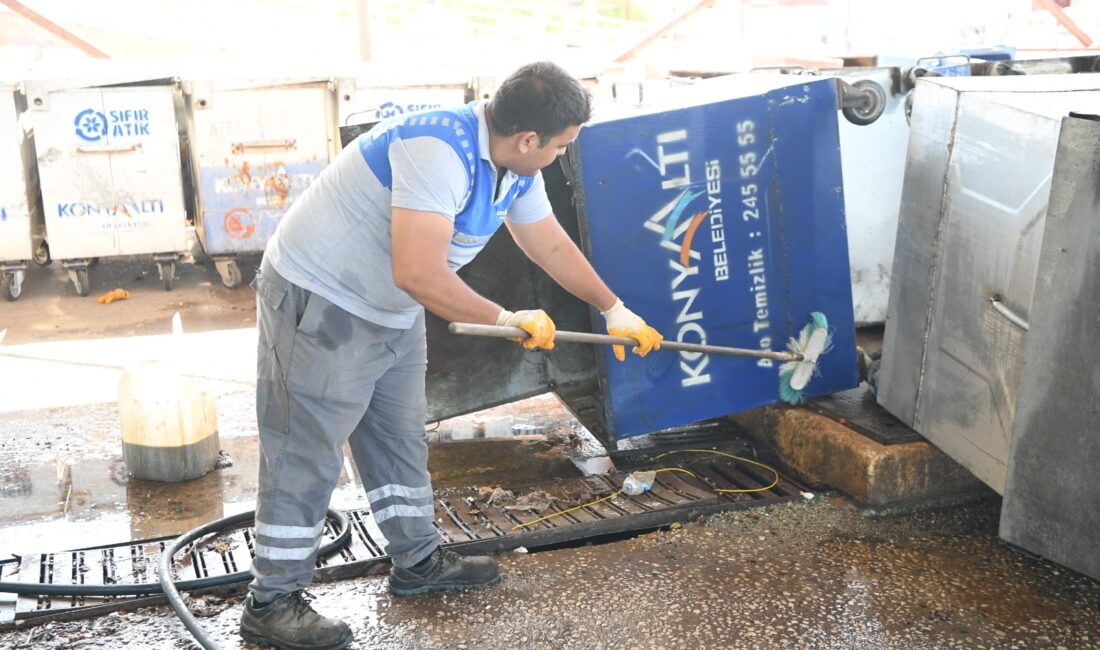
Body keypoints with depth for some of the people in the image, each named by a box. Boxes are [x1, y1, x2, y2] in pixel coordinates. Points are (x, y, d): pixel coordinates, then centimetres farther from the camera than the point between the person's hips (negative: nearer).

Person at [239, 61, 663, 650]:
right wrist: (507, 320, -25)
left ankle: (418, 561, 34)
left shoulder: (514, 165, 0)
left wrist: (614, 308, 22)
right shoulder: (439, 150, -32)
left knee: (401, 438, 19)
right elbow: (418, 274, -38)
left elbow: (551, 246, 15)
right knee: (306, 455, -3)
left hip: (392, 311, 10)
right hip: (319, 303, -9)